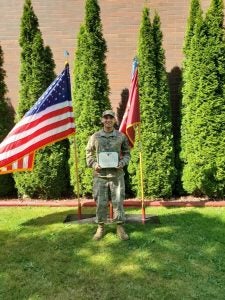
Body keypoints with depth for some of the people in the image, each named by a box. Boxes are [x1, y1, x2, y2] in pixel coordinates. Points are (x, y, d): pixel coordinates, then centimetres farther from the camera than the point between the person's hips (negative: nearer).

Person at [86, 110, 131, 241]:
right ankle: (101, 227, 22)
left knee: (118, 201, 5)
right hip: (100, 175, 1)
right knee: (101, 202, 7)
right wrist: (93, 164, -5)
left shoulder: (121, 136, 3)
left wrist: (122, 163, -7)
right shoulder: (95, 137, 4)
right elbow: (89, 153, 12)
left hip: (117, 174, 0)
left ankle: (120, 226, 20)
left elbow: (127, 153, 11)